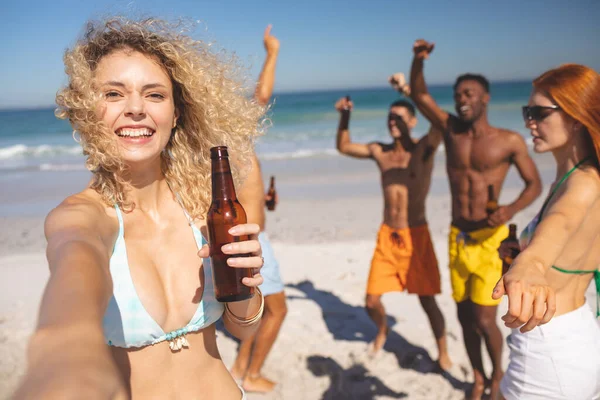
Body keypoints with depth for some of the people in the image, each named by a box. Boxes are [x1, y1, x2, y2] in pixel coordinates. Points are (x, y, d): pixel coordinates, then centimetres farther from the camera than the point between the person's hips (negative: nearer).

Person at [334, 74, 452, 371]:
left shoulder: (424, 147, -5)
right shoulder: (380, 151, 7)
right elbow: (344, 147, 19)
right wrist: (345, 116, 4)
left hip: (416, 235, -3)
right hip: (387, 235, 3)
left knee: (427, 300, 3)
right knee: (371, 302, 5)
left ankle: (443, 354, 27)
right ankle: (382, 330, 39)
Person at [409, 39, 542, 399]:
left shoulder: (510, 141, -6)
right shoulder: (451, 130, 3)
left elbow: (535, 184, -1)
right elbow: (419, 95, 3)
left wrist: (511, 210, -20)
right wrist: (419, 60, -13)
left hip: (490, 239, -4)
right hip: (458, 238, 4)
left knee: (484, 320, -4)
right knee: (465, 316, 12)